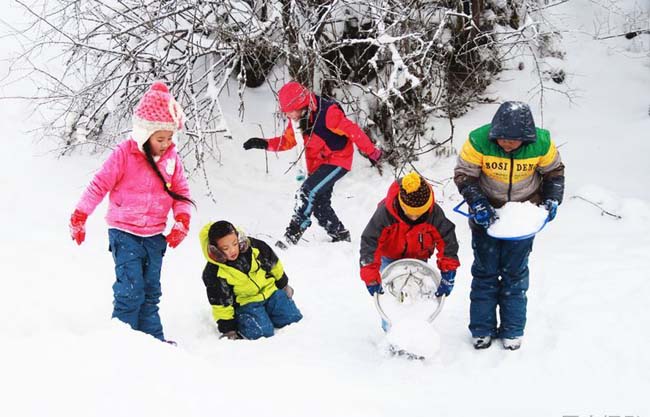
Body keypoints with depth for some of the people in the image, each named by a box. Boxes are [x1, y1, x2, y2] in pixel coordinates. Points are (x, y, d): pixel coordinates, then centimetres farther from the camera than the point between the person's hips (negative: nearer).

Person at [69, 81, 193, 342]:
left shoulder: (171, 158, 0)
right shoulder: (125, 154, -14)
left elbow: (181, 191, 8)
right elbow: (100, 184, -11)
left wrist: (182, 220, -6)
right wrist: (79, 217, -12)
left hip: (155, 235, 5)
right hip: (125, 232, -5)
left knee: (151, 291, 13)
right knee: (130, 290, -12)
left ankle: (152, 338, 20)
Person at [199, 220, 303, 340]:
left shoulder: (254, 246, -17)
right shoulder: (214, 273, -22)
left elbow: (274, 265, 3)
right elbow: (221, 303, -12)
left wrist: (283, 285, 15)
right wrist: (228, 328, -11)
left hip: (271, 291, 4)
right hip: (246, 303, -4)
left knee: (293, 319, -5)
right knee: (261, 332, -25)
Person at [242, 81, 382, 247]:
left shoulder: (326, 113, -27)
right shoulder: (297, 118, -3)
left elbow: (352, 130, -23)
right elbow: (287, 141, 6)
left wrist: (372, 152, -18)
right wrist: (265, 144, -10)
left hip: (337, 160, -9)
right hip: (317, 164, 9)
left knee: (307, 193, -23)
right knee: (319, 205, 15)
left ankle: (293, 234, -19)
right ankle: (341, 236, 33)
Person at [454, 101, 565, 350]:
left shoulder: (542, 144, -19)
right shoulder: (478, 142, -26)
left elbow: (554, 171, 1)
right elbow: (464, 175, -13)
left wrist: (552, 200, -11)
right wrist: (477, 203, -25)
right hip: (487, 214, -1)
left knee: (515, 273, 7)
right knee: (485, 272, 6)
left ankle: (512, 331, 18)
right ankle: (482, 330, 17)